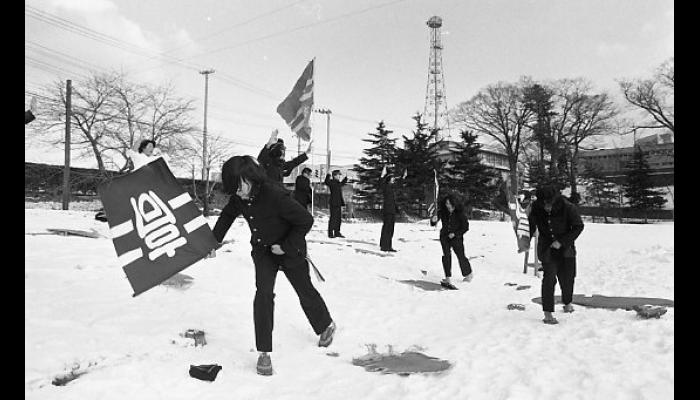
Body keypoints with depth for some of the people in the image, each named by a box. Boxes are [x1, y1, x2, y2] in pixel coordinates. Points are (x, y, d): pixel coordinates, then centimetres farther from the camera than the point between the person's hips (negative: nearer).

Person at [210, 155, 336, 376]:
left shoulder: (275, 195, -33)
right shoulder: (239, 198, -12)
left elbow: (306, 220, -27)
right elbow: (226, 217, 9)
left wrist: (286, 246, -24)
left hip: (290, 250, -4)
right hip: (262, 250, 5)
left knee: (305, 291, 14)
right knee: (263, 294, -11)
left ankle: (326, 325, 43)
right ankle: (264, 352, 1)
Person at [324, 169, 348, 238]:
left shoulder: (338, 183, 16)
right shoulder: (331, 182, -9)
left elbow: (342, 183, 40)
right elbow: (326, 182, -31)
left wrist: (345, 179, 39)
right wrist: (328, 176, -41)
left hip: (338, 203, 9)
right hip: (333, 203, -9)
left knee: (338, 218, 12)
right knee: (333, 218, -5)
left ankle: (337, 232, 21)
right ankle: (330, 233, 1)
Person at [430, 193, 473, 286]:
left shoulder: (459, 213, -14)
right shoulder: (442, 211, -8)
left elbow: (465, 227, -8)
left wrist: (455, 234, -17)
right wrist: (433, 219, -38)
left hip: (456, 237, -2)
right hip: (444, 236, 2)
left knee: (461, 256, 2)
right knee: (446, 255, -10)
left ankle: (469, 274, 27)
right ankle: (447, 277, -4)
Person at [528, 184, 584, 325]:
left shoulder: (567, 208, -18)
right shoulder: (536, 208, -12)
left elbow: (578, 226, -9)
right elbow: (531, 225, 5)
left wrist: (562, 241, -16)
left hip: (565, 249, 1)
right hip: (547, 249, -1)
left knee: (567, 278, 8)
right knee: (549, 278, -13)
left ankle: (567, 303, 39)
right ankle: (548, 314, -8)